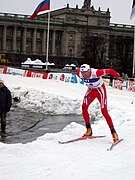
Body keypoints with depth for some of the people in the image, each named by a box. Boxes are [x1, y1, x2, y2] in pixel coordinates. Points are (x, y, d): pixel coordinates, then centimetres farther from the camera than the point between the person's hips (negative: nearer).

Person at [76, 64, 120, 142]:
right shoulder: (79, 73, -21)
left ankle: (113, 132, -1)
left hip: (100, 90, -5)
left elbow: (110, 71, -25)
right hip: (91, 90, 5)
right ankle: (89, 129, 2)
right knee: (84, 107, -12)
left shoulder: (96, 73, -36)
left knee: (104, 111, -10)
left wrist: (117, 76, -5)